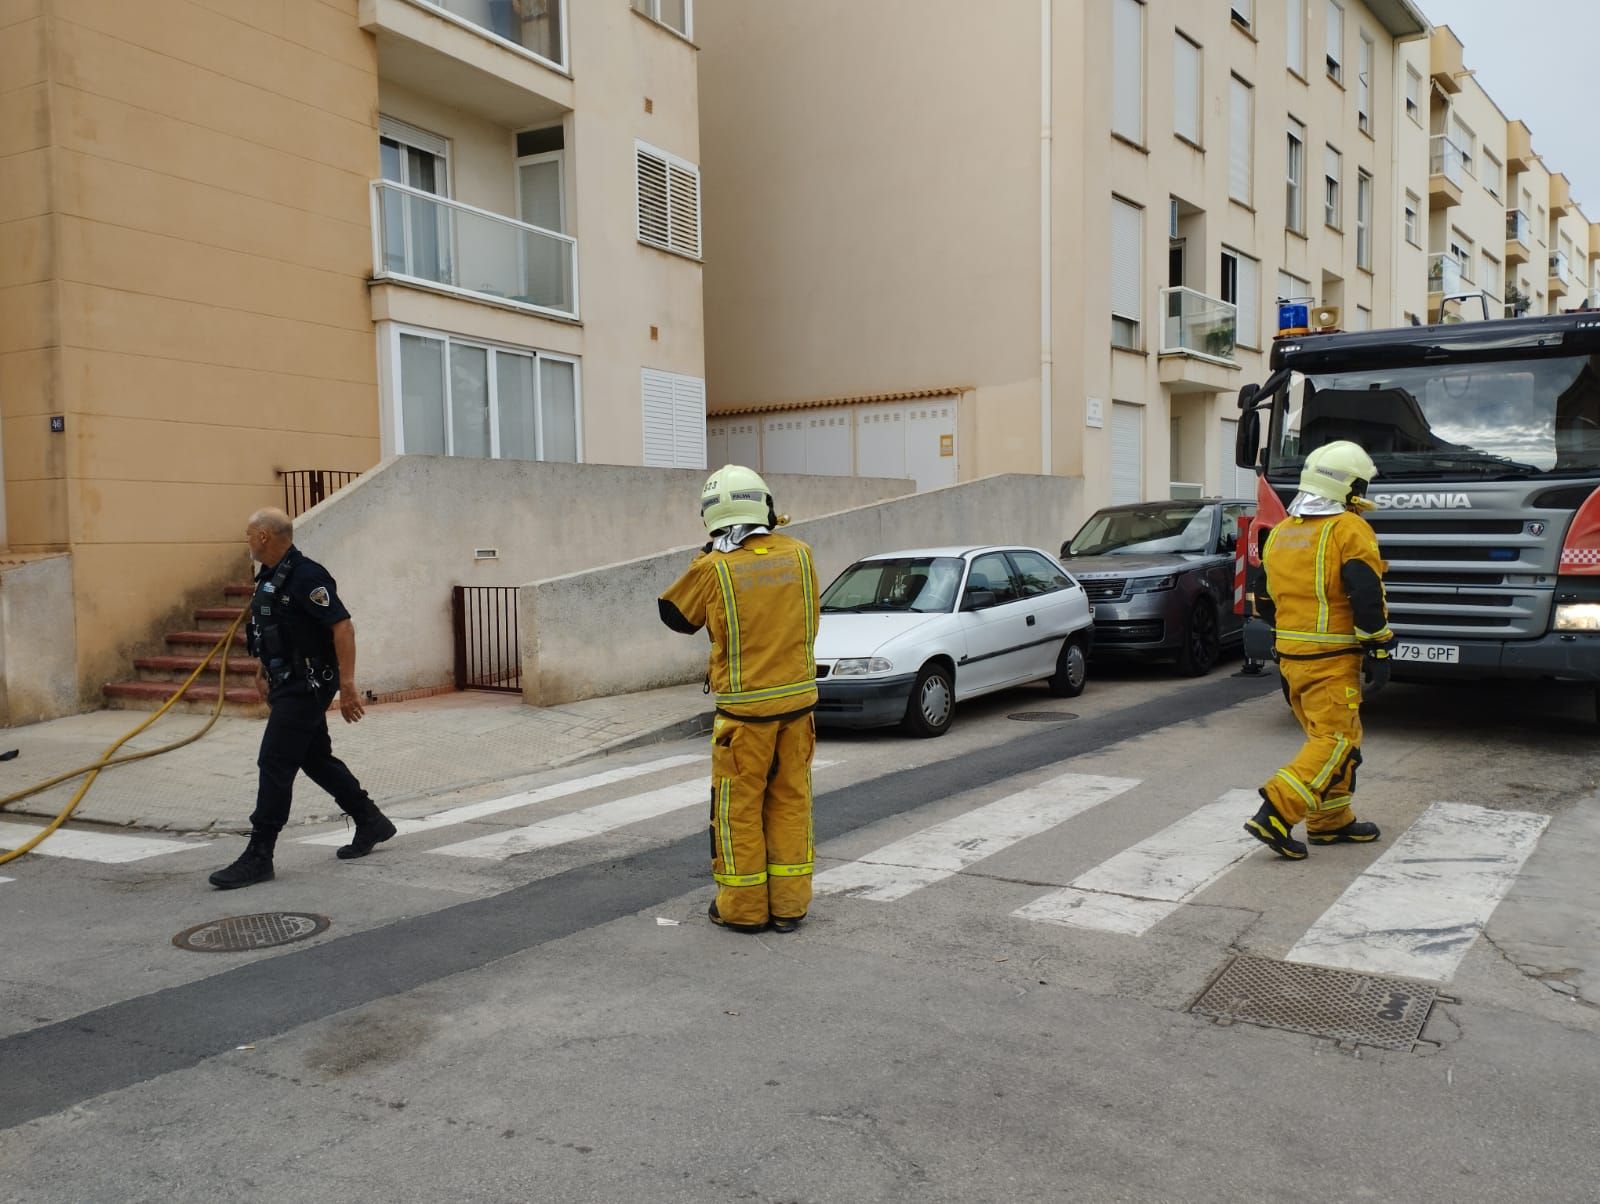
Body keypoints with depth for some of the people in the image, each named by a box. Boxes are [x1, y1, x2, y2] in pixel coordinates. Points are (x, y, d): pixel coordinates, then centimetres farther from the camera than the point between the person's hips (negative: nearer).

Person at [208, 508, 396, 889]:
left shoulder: (305, 576, -19)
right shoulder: (270, 576, 12)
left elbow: (343, 627, -23)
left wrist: (347, 685, -26)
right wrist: (262, 671, 25)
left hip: (305, 686, -10)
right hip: (289, 685, 10)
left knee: (275, 764, -8)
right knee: (316, 759, 17)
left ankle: (258, 857, -2)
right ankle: (371, 822, 29)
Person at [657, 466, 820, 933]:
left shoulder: (713, 567, -12)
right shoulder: (798, 553, 0)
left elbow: (675, 615, 5)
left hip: (745, 707, -4)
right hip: (798, 698, 4)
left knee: (739, 807, 8)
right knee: (790, 801, 12)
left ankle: (743, 908, 14)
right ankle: (789, 904, 18)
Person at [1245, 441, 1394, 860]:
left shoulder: (1279, 533, 14)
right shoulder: (1349, 530, -9)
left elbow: (1265, 601, 19)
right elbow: (1367, 598, -16)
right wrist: (1381, 652, -9)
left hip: (1290, 654, 8)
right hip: (1332, 658, -8)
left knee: (1324, 736, 17)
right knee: (1335, 741, -4)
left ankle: (1330, 822, 22)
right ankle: (1275, 816, -14)